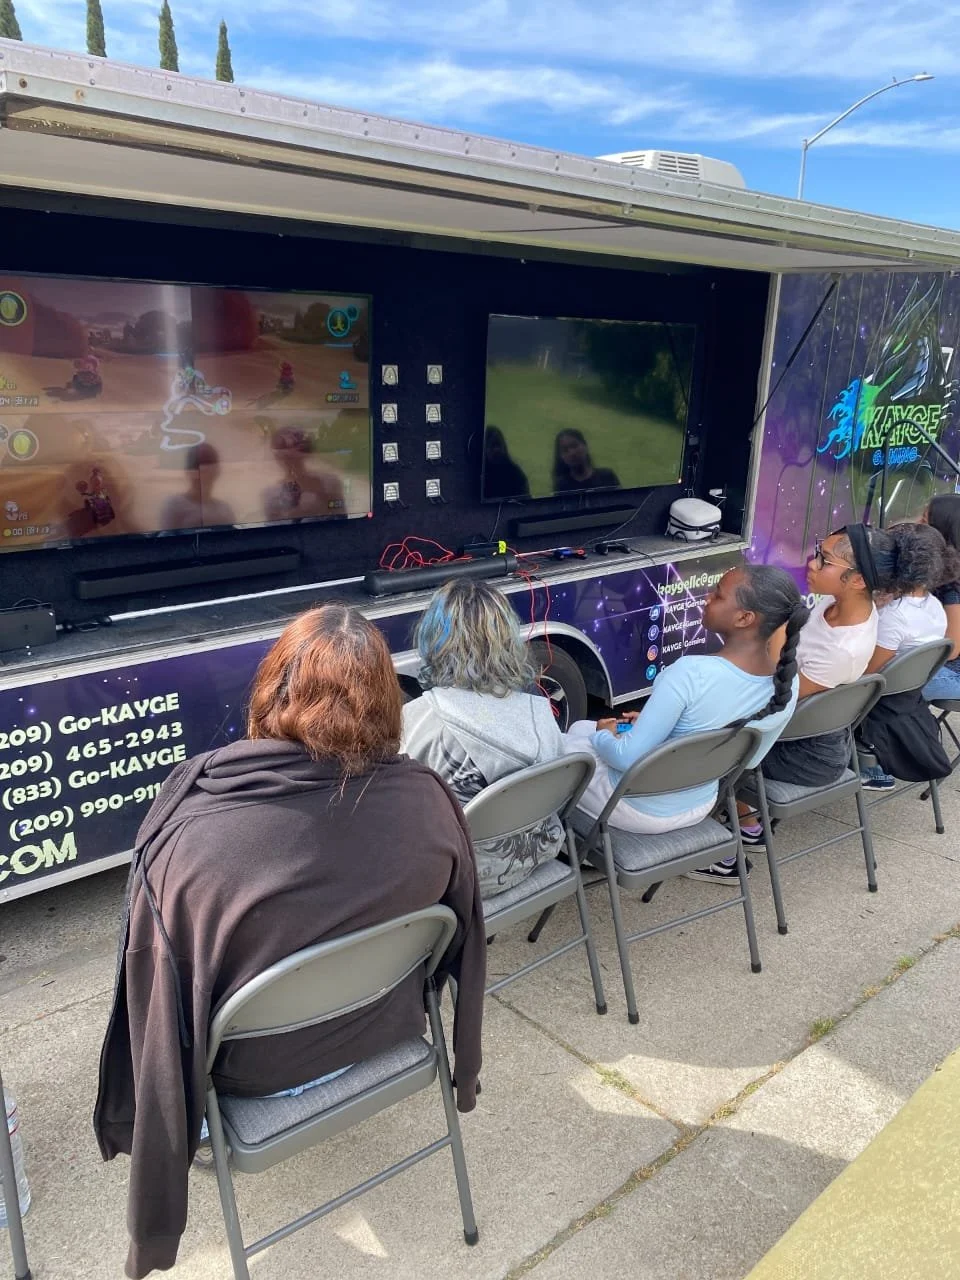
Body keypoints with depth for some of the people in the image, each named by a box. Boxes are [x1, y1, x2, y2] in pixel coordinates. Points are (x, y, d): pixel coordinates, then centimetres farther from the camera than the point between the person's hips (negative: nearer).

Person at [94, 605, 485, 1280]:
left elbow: (153, 986, -18)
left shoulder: (189, 819, -31)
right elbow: (461, 936, -5)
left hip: (258, 1067, -2)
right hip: (387, 1033, 2)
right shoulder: (430, 798, -23)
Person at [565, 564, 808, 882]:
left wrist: (602, 736, -3)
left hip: (640, 809, -5)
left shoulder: (692, 672, -34)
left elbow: (627, 757, -27)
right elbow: (747, 760, 4)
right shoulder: (788, 681, -12)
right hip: (699, 807, 6)